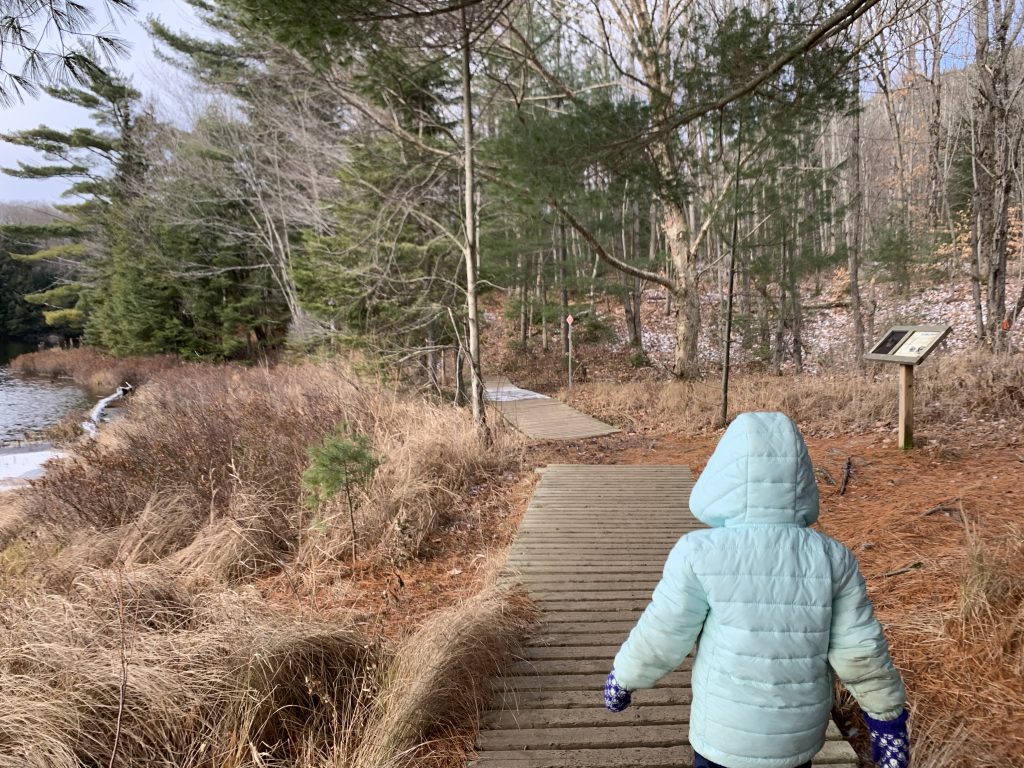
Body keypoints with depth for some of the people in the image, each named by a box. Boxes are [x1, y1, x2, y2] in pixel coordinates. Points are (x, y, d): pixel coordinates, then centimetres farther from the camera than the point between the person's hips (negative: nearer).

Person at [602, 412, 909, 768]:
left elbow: (658, 639, -11)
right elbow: (860, 652, -4)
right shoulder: (832, 557, -10)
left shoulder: (699, 554, -20)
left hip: (727, 737, -3)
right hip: (800, 737, 3)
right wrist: (887, 716, 12)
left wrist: (622, 678, 7)